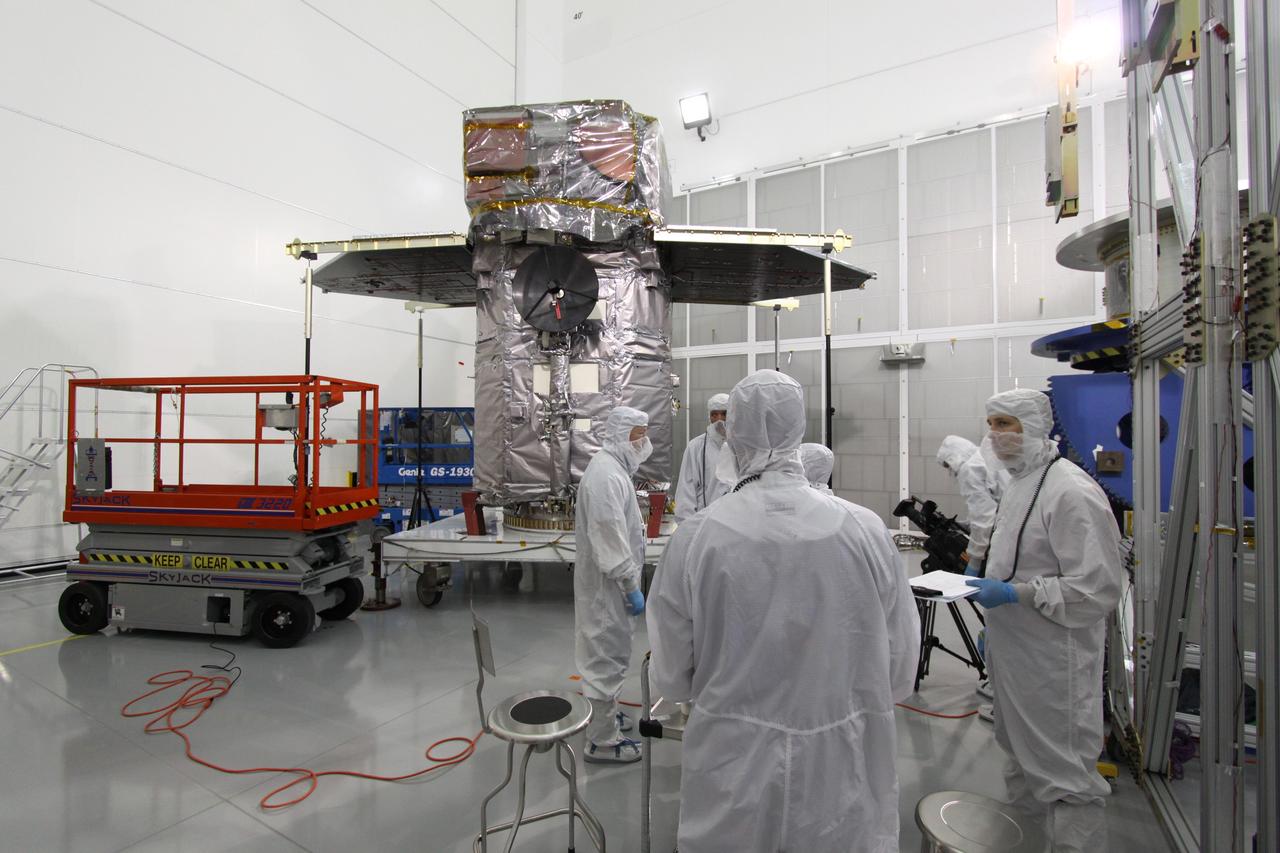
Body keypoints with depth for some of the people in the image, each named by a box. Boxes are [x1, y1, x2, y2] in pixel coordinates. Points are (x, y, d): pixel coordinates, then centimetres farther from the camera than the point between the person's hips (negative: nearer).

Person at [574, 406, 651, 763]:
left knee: (606, 653, 23)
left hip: (608, 580, 10)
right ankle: (601, 740, 15)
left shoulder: (613, 467, 11)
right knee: (607, 656, 1)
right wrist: (631, 586, -20)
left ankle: (603, 713, 41)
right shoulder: (607, 474, -23)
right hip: (607, 583, -10)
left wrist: (630, 580, 21)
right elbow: (611, 539, -26)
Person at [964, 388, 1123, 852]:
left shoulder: (1072, 492, -21)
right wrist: (993, 622, 20)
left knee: (1066, 777, 2)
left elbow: (1097, 588, -24)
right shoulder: (1020, 483, 9)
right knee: (1020, 750, 26)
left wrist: (1014, 593, -24)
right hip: (1014, 651, 10)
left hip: (1054, 661, -9)